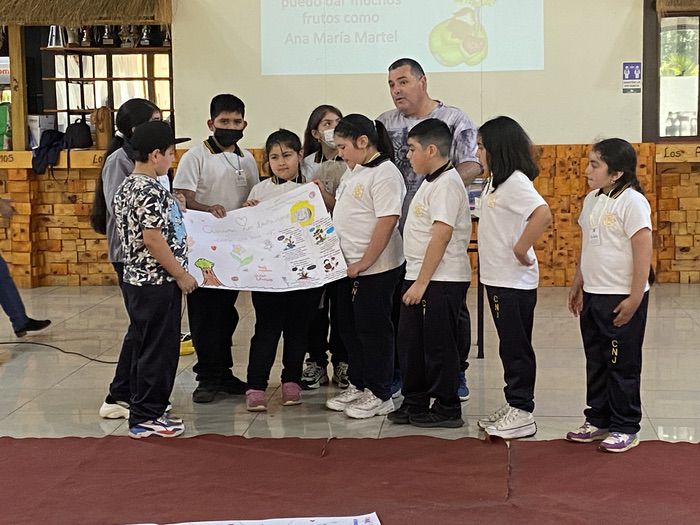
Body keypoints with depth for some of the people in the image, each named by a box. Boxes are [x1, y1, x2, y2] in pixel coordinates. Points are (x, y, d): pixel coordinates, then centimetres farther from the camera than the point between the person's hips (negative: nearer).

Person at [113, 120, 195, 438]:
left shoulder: (126, 187, 11)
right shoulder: (151, 191, -19)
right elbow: (153, 239, -23)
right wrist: (182, 275, -16)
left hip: (137, 280, 10)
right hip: (158, 283, -10)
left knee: (144, 349, 16)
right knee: (159, 350, -1)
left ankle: (143, 412, 24)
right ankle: (147, 418, 6)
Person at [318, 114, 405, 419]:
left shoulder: (384, 173, -17)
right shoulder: (353, 172, 13)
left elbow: (387, 222, -22)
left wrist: (364, 263, -23)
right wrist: (324, 197, 5)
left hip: (375, 268, -9)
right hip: (349, 266, 9)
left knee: (373, 329, 0)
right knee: (349, 327, 16)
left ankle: (379, 396, 10)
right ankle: (358, 386, 29)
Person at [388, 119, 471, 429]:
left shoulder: (446, 184, -16)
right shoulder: (430, 182, 15)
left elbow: (441, 235, -22)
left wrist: (422, 282, -22)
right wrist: (415, 281, 17)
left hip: (441, 281, -10)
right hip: (420, 278, 10)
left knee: (439, 346, 0)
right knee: (410, 342, 14)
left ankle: (446, 409, 12)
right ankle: (415, 403, 26)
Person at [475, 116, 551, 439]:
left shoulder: (515, 182, -18)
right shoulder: (498, 182, 12)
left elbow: (543, 215, -33)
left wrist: (521, 249, -25)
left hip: (514, 282, -10)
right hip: (498, 279, 10)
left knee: (516, 346, -1)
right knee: (509, 346, 16)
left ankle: (522, 413, 7)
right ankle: (513, 406, 25)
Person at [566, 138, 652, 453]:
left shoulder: (632, 202, -14)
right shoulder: (592, 200, 10)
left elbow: (643, 251, -17)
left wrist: (635, 298, -18)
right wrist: (578, 286, 19)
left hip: (622, 299, -8)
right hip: (592, 295, 8)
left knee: (622, 365, 2)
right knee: (595, 362, 15)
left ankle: (625, 428, 12)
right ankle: (598, 420, 26)